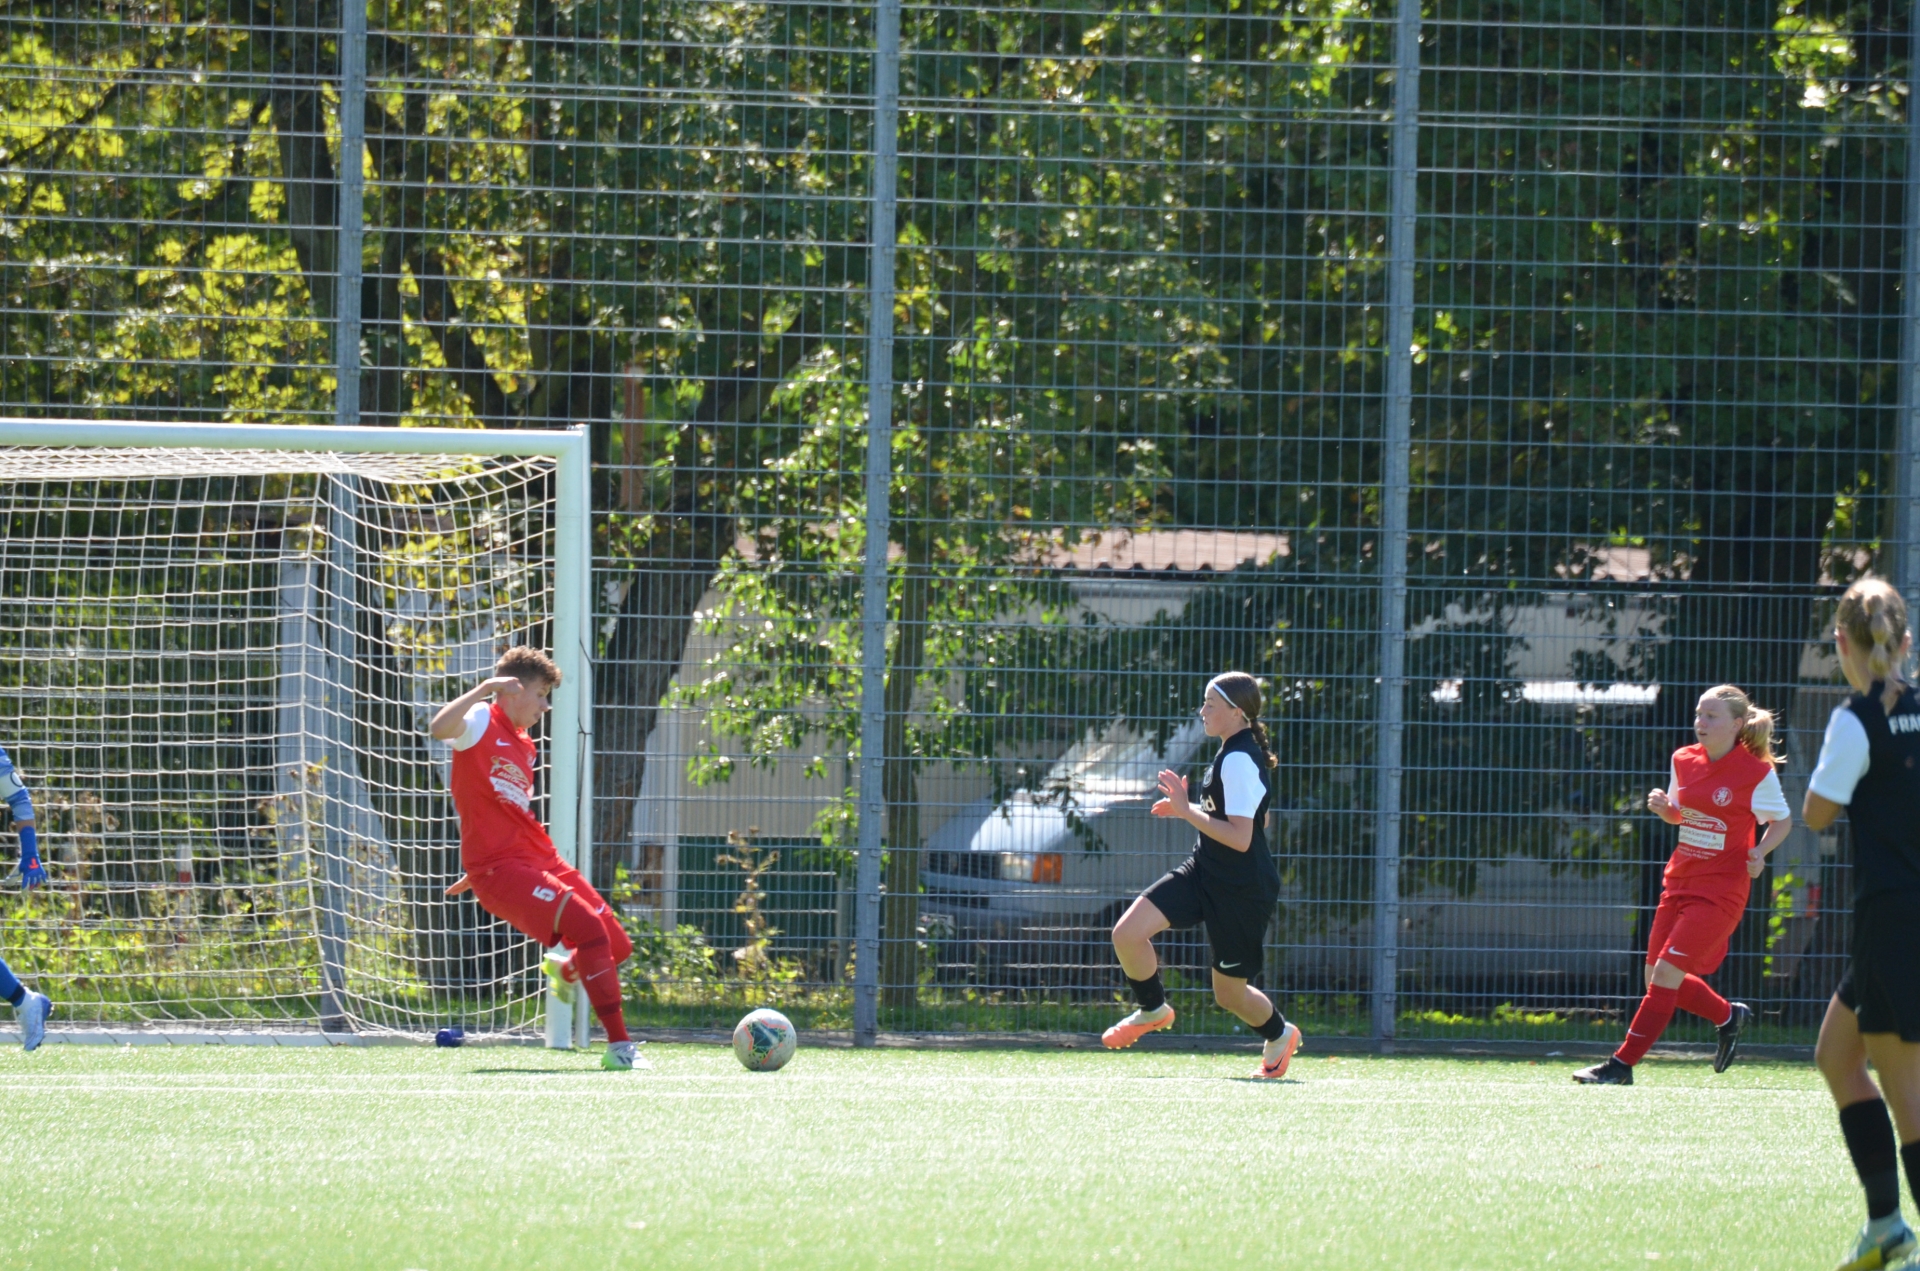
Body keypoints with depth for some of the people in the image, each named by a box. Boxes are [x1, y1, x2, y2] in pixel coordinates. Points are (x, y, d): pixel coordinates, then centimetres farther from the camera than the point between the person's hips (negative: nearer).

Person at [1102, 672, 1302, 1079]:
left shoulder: (1239, 761, -22)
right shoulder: (1234, 753, 9)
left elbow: (1240, 838, -27)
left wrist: (1187, 811, -26)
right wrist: (1189, 810, 15)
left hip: (1242, 888, -9)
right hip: (1204, 873, 9)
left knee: (1229, 992, 7)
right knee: (1127, 934, -8)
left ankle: (1279, 1036, 37)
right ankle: (1153, 1010, 16)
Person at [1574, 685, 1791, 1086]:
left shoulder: (1756, 773, -11)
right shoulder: (1684, 761, 4)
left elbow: (1782, 821, 1)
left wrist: (1759, 852, -17)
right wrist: (1662, 807, -4)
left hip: (1720, 890, -7)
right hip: (1680, 882, 7)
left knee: (1666, 973, -13)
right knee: (1658, 977, 10)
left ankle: (1622, 1064, -7)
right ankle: (1729, 1016, 36)